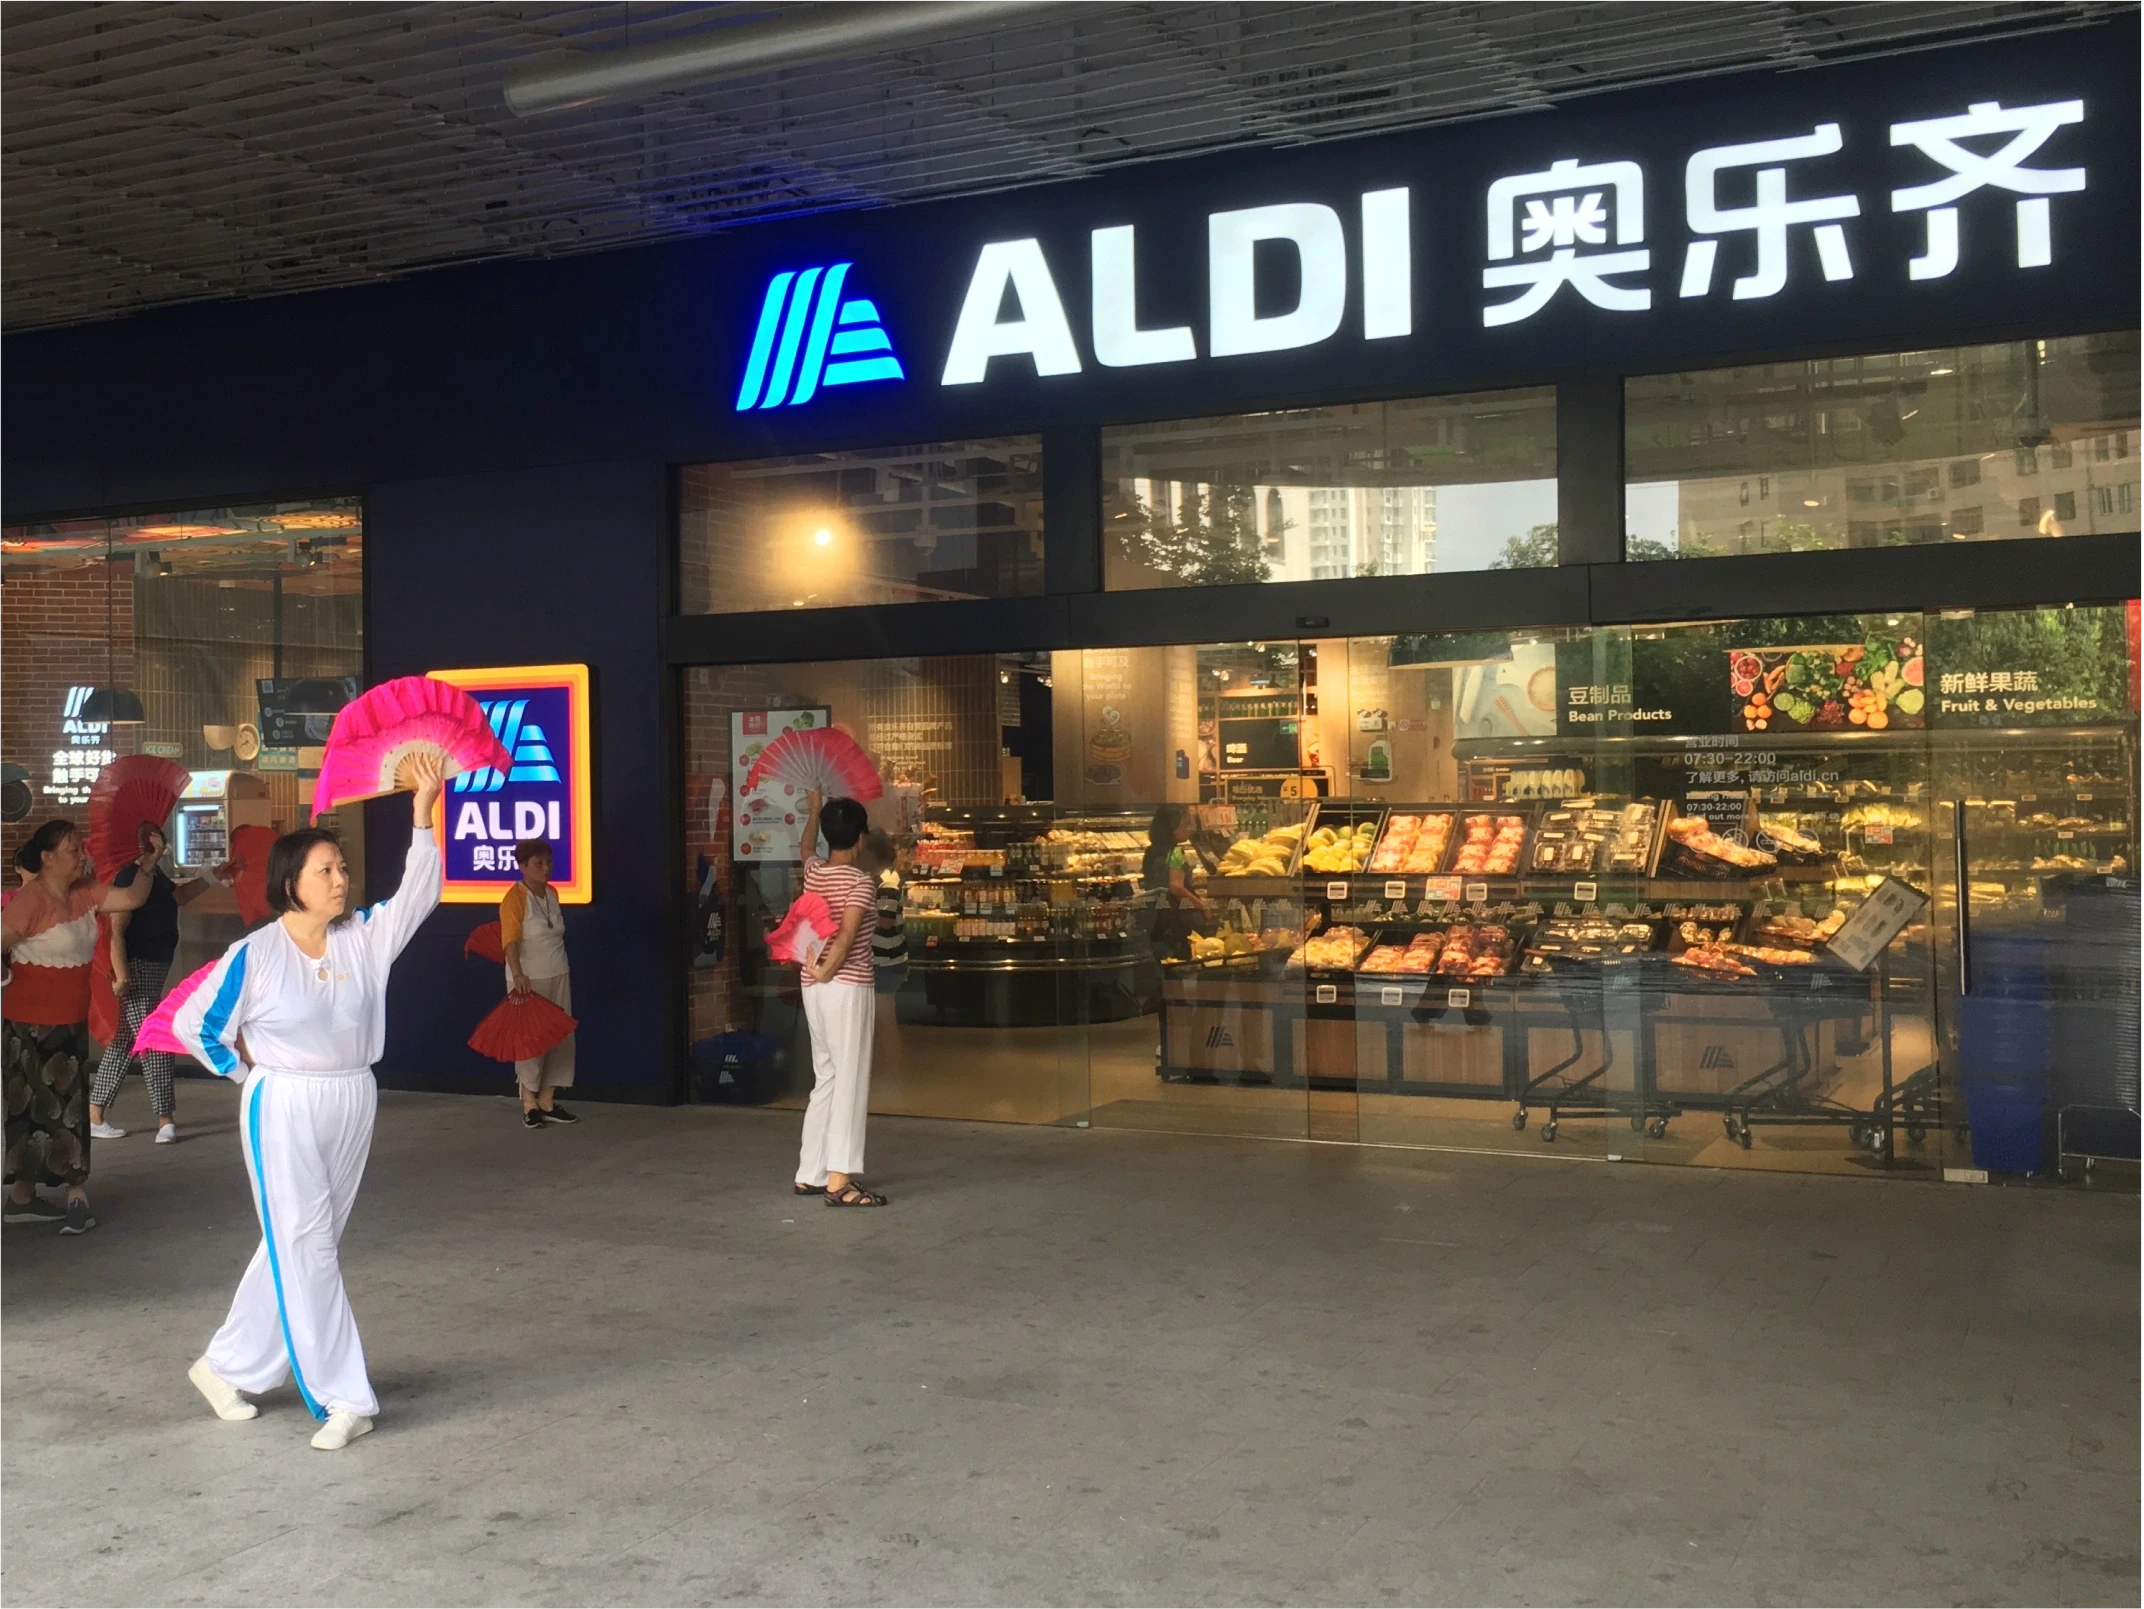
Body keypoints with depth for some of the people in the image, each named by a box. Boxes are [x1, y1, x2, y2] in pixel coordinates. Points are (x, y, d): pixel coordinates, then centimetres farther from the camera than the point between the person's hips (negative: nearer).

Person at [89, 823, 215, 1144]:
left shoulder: (155, 876, 11)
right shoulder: (130, 877, -17)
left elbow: (180, 895, 31)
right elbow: (117, 931, -22)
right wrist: (121, 974, -28)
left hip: (154, 969, 10)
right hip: (138, 970, -10)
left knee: (124, 1044, 13)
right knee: (155, 1044, -6)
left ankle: (93, 1114, 19)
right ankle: (165, 1118, -1)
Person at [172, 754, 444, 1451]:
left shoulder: (364, 938, 1)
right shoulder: (254, 956, -10)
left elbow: (416, 894, -8)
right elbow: (193, 1024, -4)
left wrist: (423, 813, -16)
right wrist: (249, 1072, 1)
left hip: (353, 1105, 5)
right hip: (283, 1110, -5)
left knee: (295, 1246, 13)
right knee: (305, 1246, -5)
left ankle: (227, 1366, 29)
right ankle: (344, 1400, -1)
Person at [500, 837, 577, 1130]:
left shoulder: (552, 894, 9)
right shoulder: (515, 898, -13)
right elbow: (510, 941, -23)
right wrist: (518, 976, -34)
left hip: (558, 977, 7)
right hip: (529, 981, -7)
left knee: (561, 1038, 7)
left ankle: (547, 1102, 15)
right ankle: (529, 1105, 5)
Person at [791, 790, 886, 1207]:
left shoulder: (814, 872, 8)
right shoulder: (860, 882, -12)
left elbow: (807, 847, 33)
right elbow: (847, 934, -25)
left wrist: (814, 811, 48)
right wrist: (827, 971, -14)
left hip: (815, 990, 8)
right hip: (848, 989, -8)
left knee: (826, 1080, 15)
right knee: (850, 1083, -6)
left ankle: (810, 1174, 18)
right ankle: (839, 1181, -8)